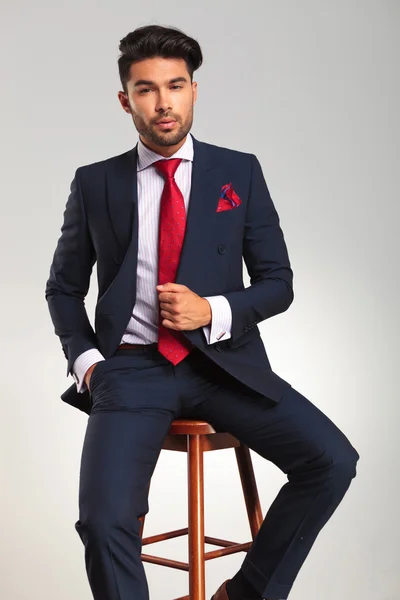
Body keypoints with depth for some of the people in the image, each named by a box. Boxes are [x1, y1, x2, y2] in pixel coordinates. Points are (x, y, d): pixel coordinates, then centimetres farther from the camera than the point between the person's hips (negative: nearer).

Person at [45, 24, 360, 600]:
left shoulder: (241, 173, 7)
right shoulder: (95, 183, 8)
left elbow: (278, 282, 8)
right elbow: (64, 286, 17)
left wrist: (214, 312, -11)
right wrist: (85, 359, 0)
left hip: (223, 362, 1)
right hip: (131, 368, -1)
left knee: (334, 461, -19)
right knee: (105, 519, -25)